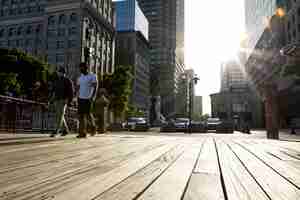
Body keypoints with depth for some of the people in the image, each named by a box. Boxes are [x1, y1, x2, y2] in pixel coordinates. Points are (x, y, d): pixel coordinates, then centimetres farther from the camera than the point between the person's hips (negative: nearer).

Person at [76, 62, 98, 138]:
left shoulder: (92, 76, -4)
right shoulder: (80, 78, 14)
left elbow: (95, 87, -10)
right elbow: (78, 88, 19)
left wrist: (93, 97, -20)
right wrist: (78, 96, 13)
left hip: (88, 98, -5)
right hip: (81, 98, 5)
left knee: (88, 114, -6)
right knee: (81, 115, 2)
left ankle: (94, 128, 16)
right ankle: (82, 133, 10)